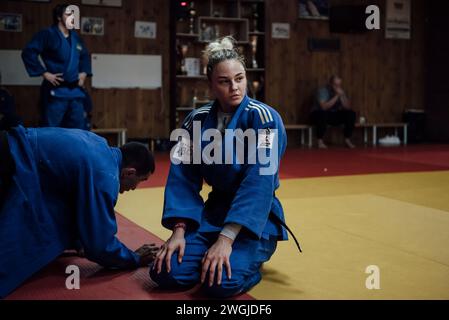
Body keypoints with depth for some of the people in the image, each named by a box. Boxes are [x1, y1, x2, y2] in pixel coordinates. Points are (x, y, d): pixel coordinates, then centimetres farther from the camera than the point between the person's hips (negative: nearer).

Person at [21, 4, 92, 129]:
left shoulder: (75, 37, 14)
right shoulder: (47, 34, -7)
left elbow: (85, 56, 31)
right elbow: (28, 53, -15)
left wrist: (84, 72, 14)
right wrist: (44, 73, -16)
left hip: (75, 91, 7)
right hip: (56, 91, -7)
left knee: (78, 128, 10)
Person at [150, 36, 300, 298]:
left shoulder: (264, 118, -16)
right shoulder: (197, 120, -2)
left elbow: (258, 184, -24)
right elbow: (183, 179, -1)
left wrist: (227, 238, -29)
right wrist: (179, 231, -14)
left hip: (256, 219, -4)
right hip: (214, 211, 4)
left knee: (223, 282, -28)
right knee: (166, 273, -14)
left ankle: (249, 258, 5)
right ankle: (212, 256, 14)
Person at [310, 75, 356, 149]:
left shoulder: (341, 91, -2)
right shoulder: (323, 90, -19)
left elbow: (348, 107, -10)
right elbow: (324, 107, -33)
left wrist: (342, 95, -24)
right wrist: (336, 96, -31)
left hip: (334, 116, 6)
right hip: (319, 114, -5)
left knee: (351, 113, -14)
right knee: (323, 113, -40)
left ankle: (347, 140, -7)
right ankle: (320, 141, -29)